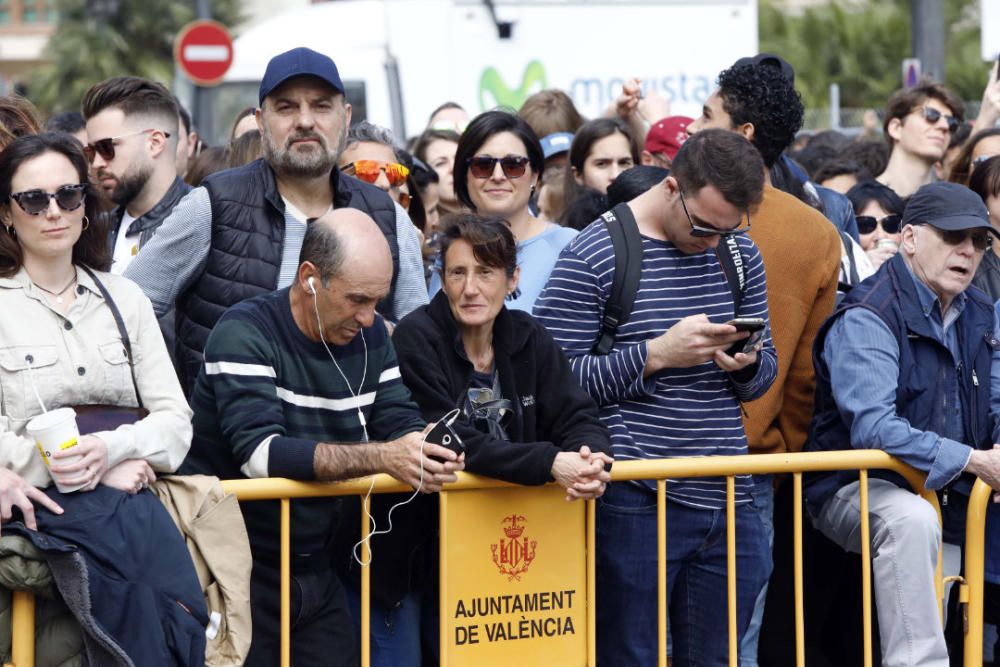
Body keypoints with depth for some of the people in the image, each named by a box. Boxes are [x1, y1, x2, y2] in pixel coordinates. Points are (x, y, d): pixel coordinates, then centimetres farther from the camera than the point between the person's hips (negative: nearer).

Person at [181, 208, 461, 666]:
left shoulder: (369, 334, 5)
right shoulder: (245, 334, -16)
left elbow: (401, 424, 1)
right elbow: (259, 453, -27)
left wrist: (428, 453, -23)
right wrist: (380, 457, -35)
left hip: (314, 568, 6)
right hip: (239, 570, -6)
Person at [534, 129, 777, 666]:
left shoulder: (739, 252, 12)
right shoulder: (592, 256, -6)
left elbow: (764, 375, 18)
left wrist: (745, 363, -6)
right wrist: (656, 354, -19)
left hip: (728, 499, 5)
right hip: (633, 502, -5)